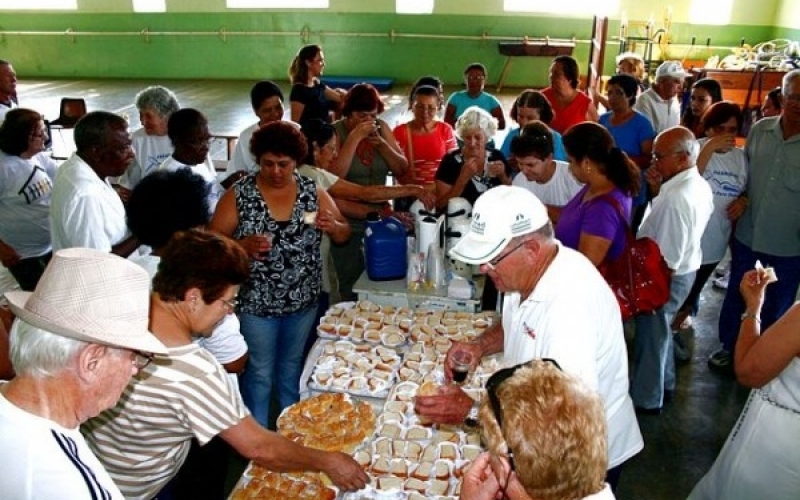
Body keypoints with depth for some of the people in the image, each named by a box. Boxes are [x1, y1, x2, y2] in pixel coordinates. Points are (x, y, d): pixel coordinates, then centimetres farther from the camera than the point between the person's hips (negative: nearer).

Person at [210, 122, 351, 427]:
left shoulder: (312, 191, -3)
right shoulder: (239, 195, -10)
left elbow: (344, 235, 4)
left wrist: (332, 226, -19)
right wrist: (244, 246, -27)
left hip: (303, 301, 3)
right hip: (256, 303, -3)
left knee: (292, 369, 21)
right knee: (260, 373, 11)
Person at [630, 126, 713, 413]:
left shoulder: (676, 198, -31)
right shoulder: (700, 186, -1)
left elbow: (666, 261, -29)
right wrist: (659, 189, -2)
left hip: (666, 278, -9)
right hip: (685, 271, 9)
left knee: (651, 337, 10)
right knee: (661, 332, 27)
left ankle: (645, 399, 28)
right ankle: (664, 382, 45)